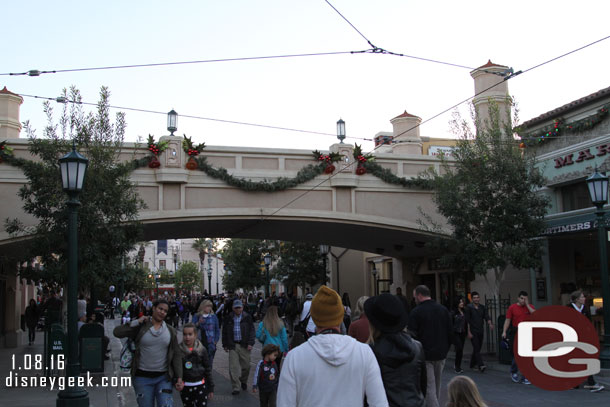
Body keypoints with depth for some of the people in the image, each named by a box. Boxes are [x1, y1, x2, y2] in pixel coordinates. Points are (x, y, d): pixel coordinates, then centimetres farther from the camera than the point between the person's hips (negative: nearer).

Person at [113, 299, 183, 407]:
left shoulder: (170, 331, 4)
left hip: (163, 378, 1)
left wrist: (179, 377, -3)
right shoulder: (140, 327, -2)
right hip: (142, 377, -1)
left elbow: (176, 355, 4)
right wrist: (136, 322, -12)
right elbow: (117, 332, -10)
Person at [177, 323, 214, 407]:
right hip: (185, 387, 0)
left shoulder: (201, 350, -1)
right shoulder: (179, 350, -5)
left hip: (201, 386, 0)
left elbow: (208, 369, 5)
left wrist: (211, 388, 6)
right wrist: (177, 382, -23)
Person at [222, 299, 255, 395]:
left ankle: (243, 381, 33)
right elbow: (224, 332, 11)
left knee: (246, 366, 5)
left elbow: (251, 330, 2)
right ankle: (236, 387, 1)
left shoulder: (247, 317, 2)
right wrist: (225, 345, 9)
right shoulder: (229, 318, 5)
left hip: (244, 345, 0)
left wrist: (250, 343, -7)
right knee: (233, 367, -5)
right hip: (233, 345, 0)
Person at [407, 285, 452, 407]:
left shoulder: (416, 312, -11)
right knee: (437, 385, 20)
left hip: (425, 355, -6)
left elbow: (412, 335, -12)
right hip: (441, 355, 6)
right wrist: (445, 349, 17)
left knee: (429, 387, -3)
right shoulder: (443, 309, 6)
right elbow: (451, 332, 9)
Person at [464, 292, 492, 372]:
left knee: (477, 348, 11)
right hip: (473, 331, -5)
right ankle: (481, 365, -19)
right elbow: (467, 321, -7)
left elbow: (486, 317, 0)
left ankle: (473, 364, 25)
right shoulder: (469, 307, -5)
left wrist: (490, 324, -21)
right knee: (476, 348, -12)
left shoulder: (482, 307, 8)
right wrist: (469, 332, -11)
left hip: (480, 331, 5)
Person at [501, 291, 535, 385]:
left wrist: (527, 304, -12)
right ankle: (513, 372, 23)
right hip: (516, 333, -2)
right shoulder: (512, 307, 1)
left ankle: (525, 377, 11)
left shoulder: (530, 307, 5)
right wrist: (504, 331, -9)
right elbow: (508, 320, 0)